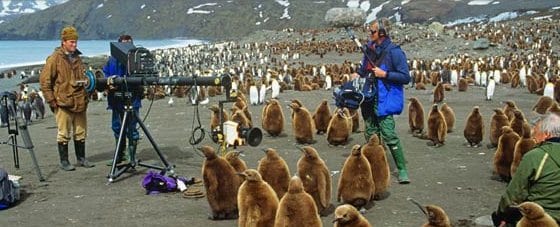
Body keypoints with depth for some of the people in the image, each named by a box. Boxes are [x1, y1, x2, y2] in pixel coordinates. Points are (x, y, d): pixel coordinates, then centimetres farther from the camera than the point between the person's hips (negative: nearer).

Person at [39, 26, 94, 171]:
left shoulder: (77, 57, 14)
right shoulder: (55, 59, -6)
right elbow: (44, 80, -8)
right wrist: (51, 100, -10)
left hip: (80, 103, 6)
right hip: (63, 103, -6)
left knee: (81, 132, 11)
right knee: (63, 134, 0)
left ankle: (81, 159, 21)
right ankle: (64, 162, 8)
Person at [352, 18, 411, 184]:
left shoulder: (394, 52, -13)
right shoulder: (369, 49, 9)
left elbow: (405, 78, -14)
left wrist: (384, 74, -19)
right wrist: (358, 73, 7)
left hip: (384, 99, -8)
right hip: (369, 97, 8)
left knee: (389, 135, -13)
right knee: (370, 133, 13)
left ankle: (402, 170, -5)